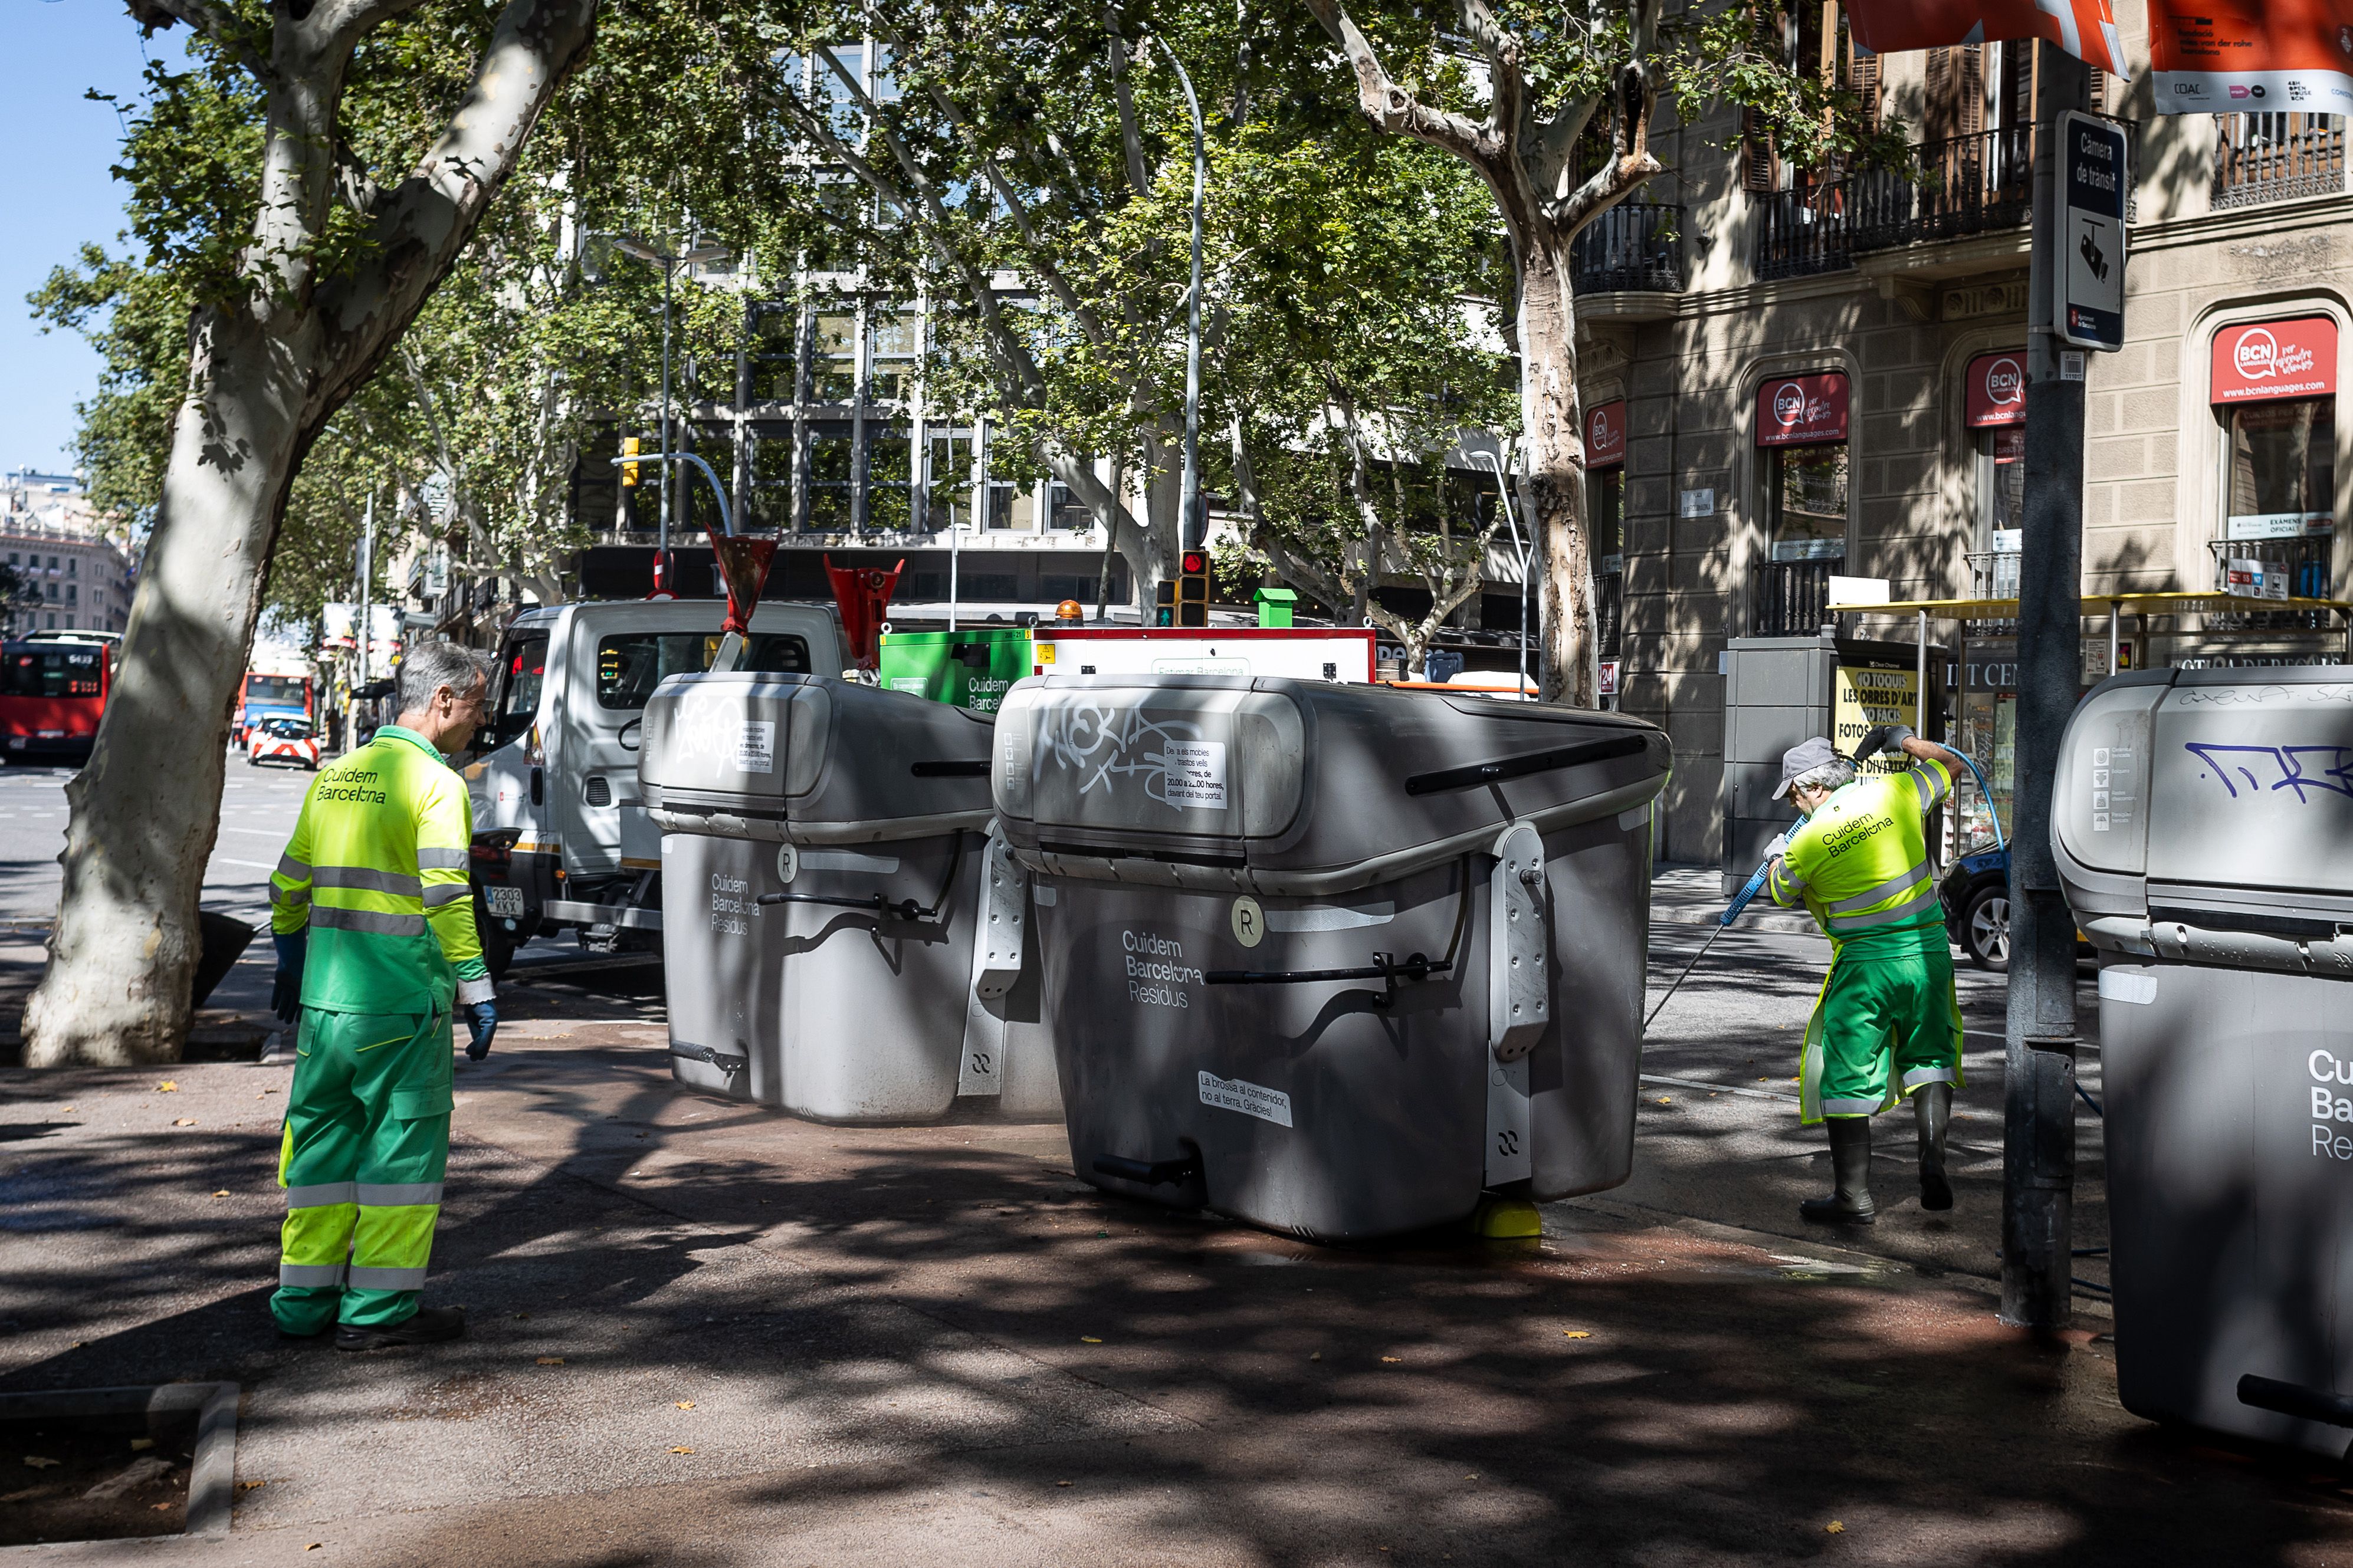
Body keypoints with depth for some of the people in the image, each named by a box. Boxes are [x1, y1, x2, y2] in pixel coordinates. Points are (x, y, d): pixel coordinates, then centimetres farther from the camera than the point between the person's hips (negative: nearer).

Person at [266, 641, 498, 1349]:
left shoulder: (334, 777, 14)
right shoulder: (435, 784, -10)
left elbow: (289, 886, 20)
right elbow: (446, 898, -17)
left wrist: (291, 963, 32)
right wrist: (477, 990, -13)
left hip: (325, 993, 7)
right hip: (401, 998, -7)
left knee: (322, 1137, 14)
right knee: (402, 1142, 2)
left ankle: (305, 1298, 21)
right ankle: (379, 1309, 6)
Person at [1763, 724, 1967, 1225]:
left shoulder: (1806, 844, -7)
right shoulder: (1895, 793, -1)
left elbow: (1782, 893, 14)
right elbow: (1950, 765, 18)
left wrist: (1775, 858, 33)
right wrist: (1902, 740, 25)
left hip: (1864, 963, -4)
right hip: (1927, 952, 4)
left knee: (1846, 1077, 6)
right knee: (1929, 1060, 19)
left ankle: (1854, 1196, 9)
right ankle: (1933, 1163, 3)